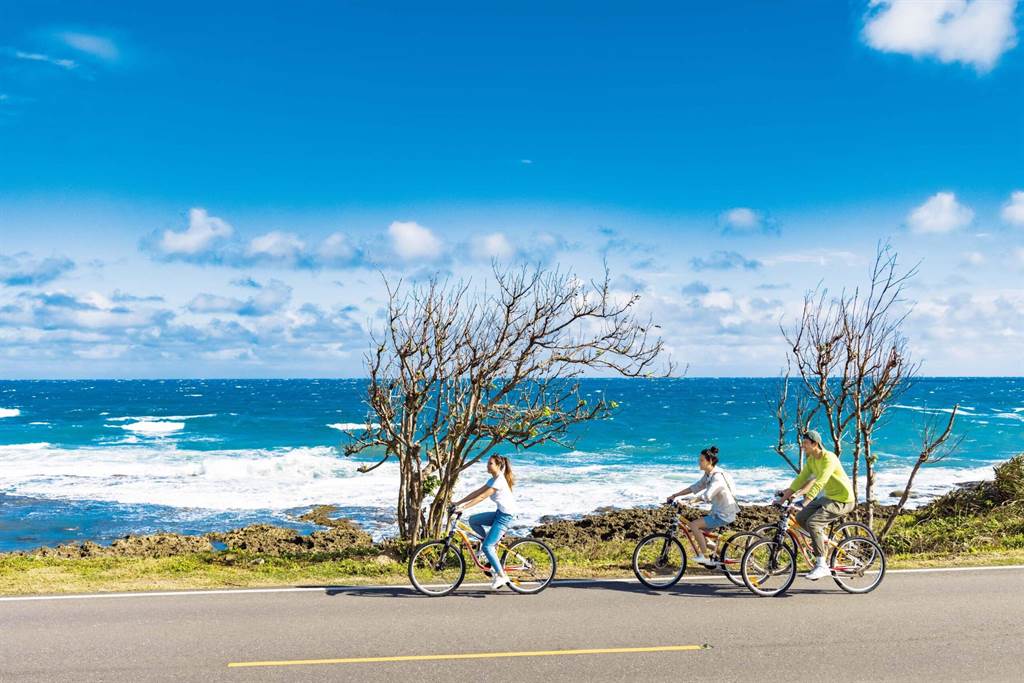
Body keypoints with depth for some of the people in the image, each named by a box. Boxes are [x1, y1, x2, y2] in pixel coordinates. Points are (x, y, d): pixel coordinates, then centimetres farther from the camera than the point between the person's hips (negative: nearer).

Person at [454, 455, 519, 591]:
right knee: (473, 520, 2)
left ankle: (501, 575, -1)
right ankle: (493, 542, 12)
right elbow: (476, 492, 10)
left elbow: (482, 497, -24)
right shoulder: (493, 480, 11)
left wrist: (463, 507, -27)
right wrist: (458, 503, 4)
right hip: (499, 513, 9)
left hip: (506, 516, -9)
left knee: (486, 547, -10)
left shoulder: (500, 481, -19)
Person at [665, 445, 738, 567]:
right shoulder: (708, 475, 7)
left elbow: (706, 496, -33)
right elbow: (694, 488, 12)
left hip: (724, 515, -10)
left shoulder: (717, 477, -23)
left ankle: (705, 557, -10)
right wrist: (675, 495, 7)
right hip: (718, 512, 10)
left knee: (694, 525, -17)